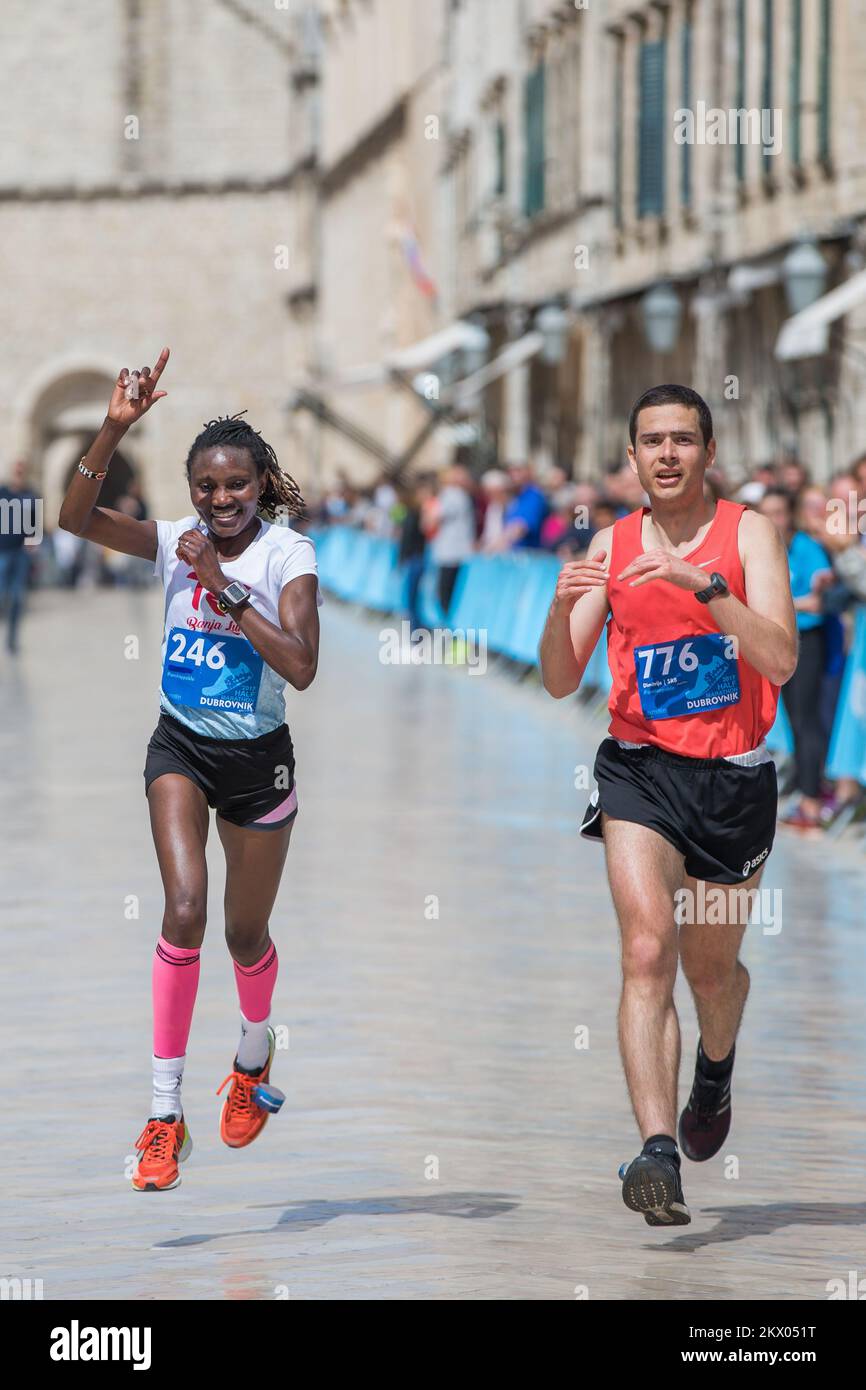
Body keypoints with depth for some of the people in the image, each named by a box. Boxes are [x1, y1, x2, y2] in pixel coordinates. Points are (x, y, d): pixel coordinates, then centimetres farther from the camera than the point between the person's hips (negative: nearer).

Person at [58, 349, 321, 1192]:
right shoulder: (178, 542, -4)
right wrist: (114, 432, -27)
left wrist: (225, 589, -26)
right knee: (184, 909, -19)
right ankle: (164, 1114, -15)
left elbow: (300, 666, -23)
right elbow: (76, 516, -16)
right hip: (181, 748, 1)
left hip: (257, 757, -1)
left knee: (246, 933, 12)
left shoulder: (287, 555, -11)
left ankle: (254, 1059, 46)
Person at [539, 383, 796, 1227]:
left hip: (733, 777, -1)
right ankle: (657, 1154, -26)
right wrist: (561, 606, -15)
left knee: (711, 968, 15)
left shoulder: (746, 533, -4)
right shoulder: (612, 546, 5)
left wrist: (701, 582, -28)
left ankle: (715, 1071, 50)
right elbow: (561, 683, 5)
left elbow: (780, 659, -18)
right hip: (640, 770, 1)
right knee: (647, 953, -19)